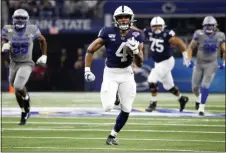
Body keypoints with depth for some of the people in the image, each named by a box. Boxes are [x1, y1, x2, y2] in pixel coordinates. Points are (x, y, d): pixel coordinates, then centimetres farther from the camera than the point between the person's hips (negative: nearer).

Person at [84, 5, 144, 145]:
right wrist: (87, 70, -10)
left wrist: (135, 50, -21)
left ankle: (113, 136, 20)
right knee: (108, 107, -16)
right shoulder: (108, 33, -13)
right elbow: (91, 50, -4)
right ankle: (109, 95, 21)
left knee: (126, 110, 1)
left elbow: (140, 63, -3)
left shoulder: (136, 36, -4)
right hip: (111, 73, -3)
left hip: (127, 73, 3)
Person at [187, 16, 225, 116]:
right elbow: (190, 47, -1)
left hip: (211, 64, -1)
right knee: (195, 87, 7)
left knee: (205, 86, -15)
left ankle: (201, 108, -6)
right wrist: (189, 60, -9)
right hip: (199, 63, 1)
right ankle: (198, 98, 42)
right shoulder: (199, 35, -14)